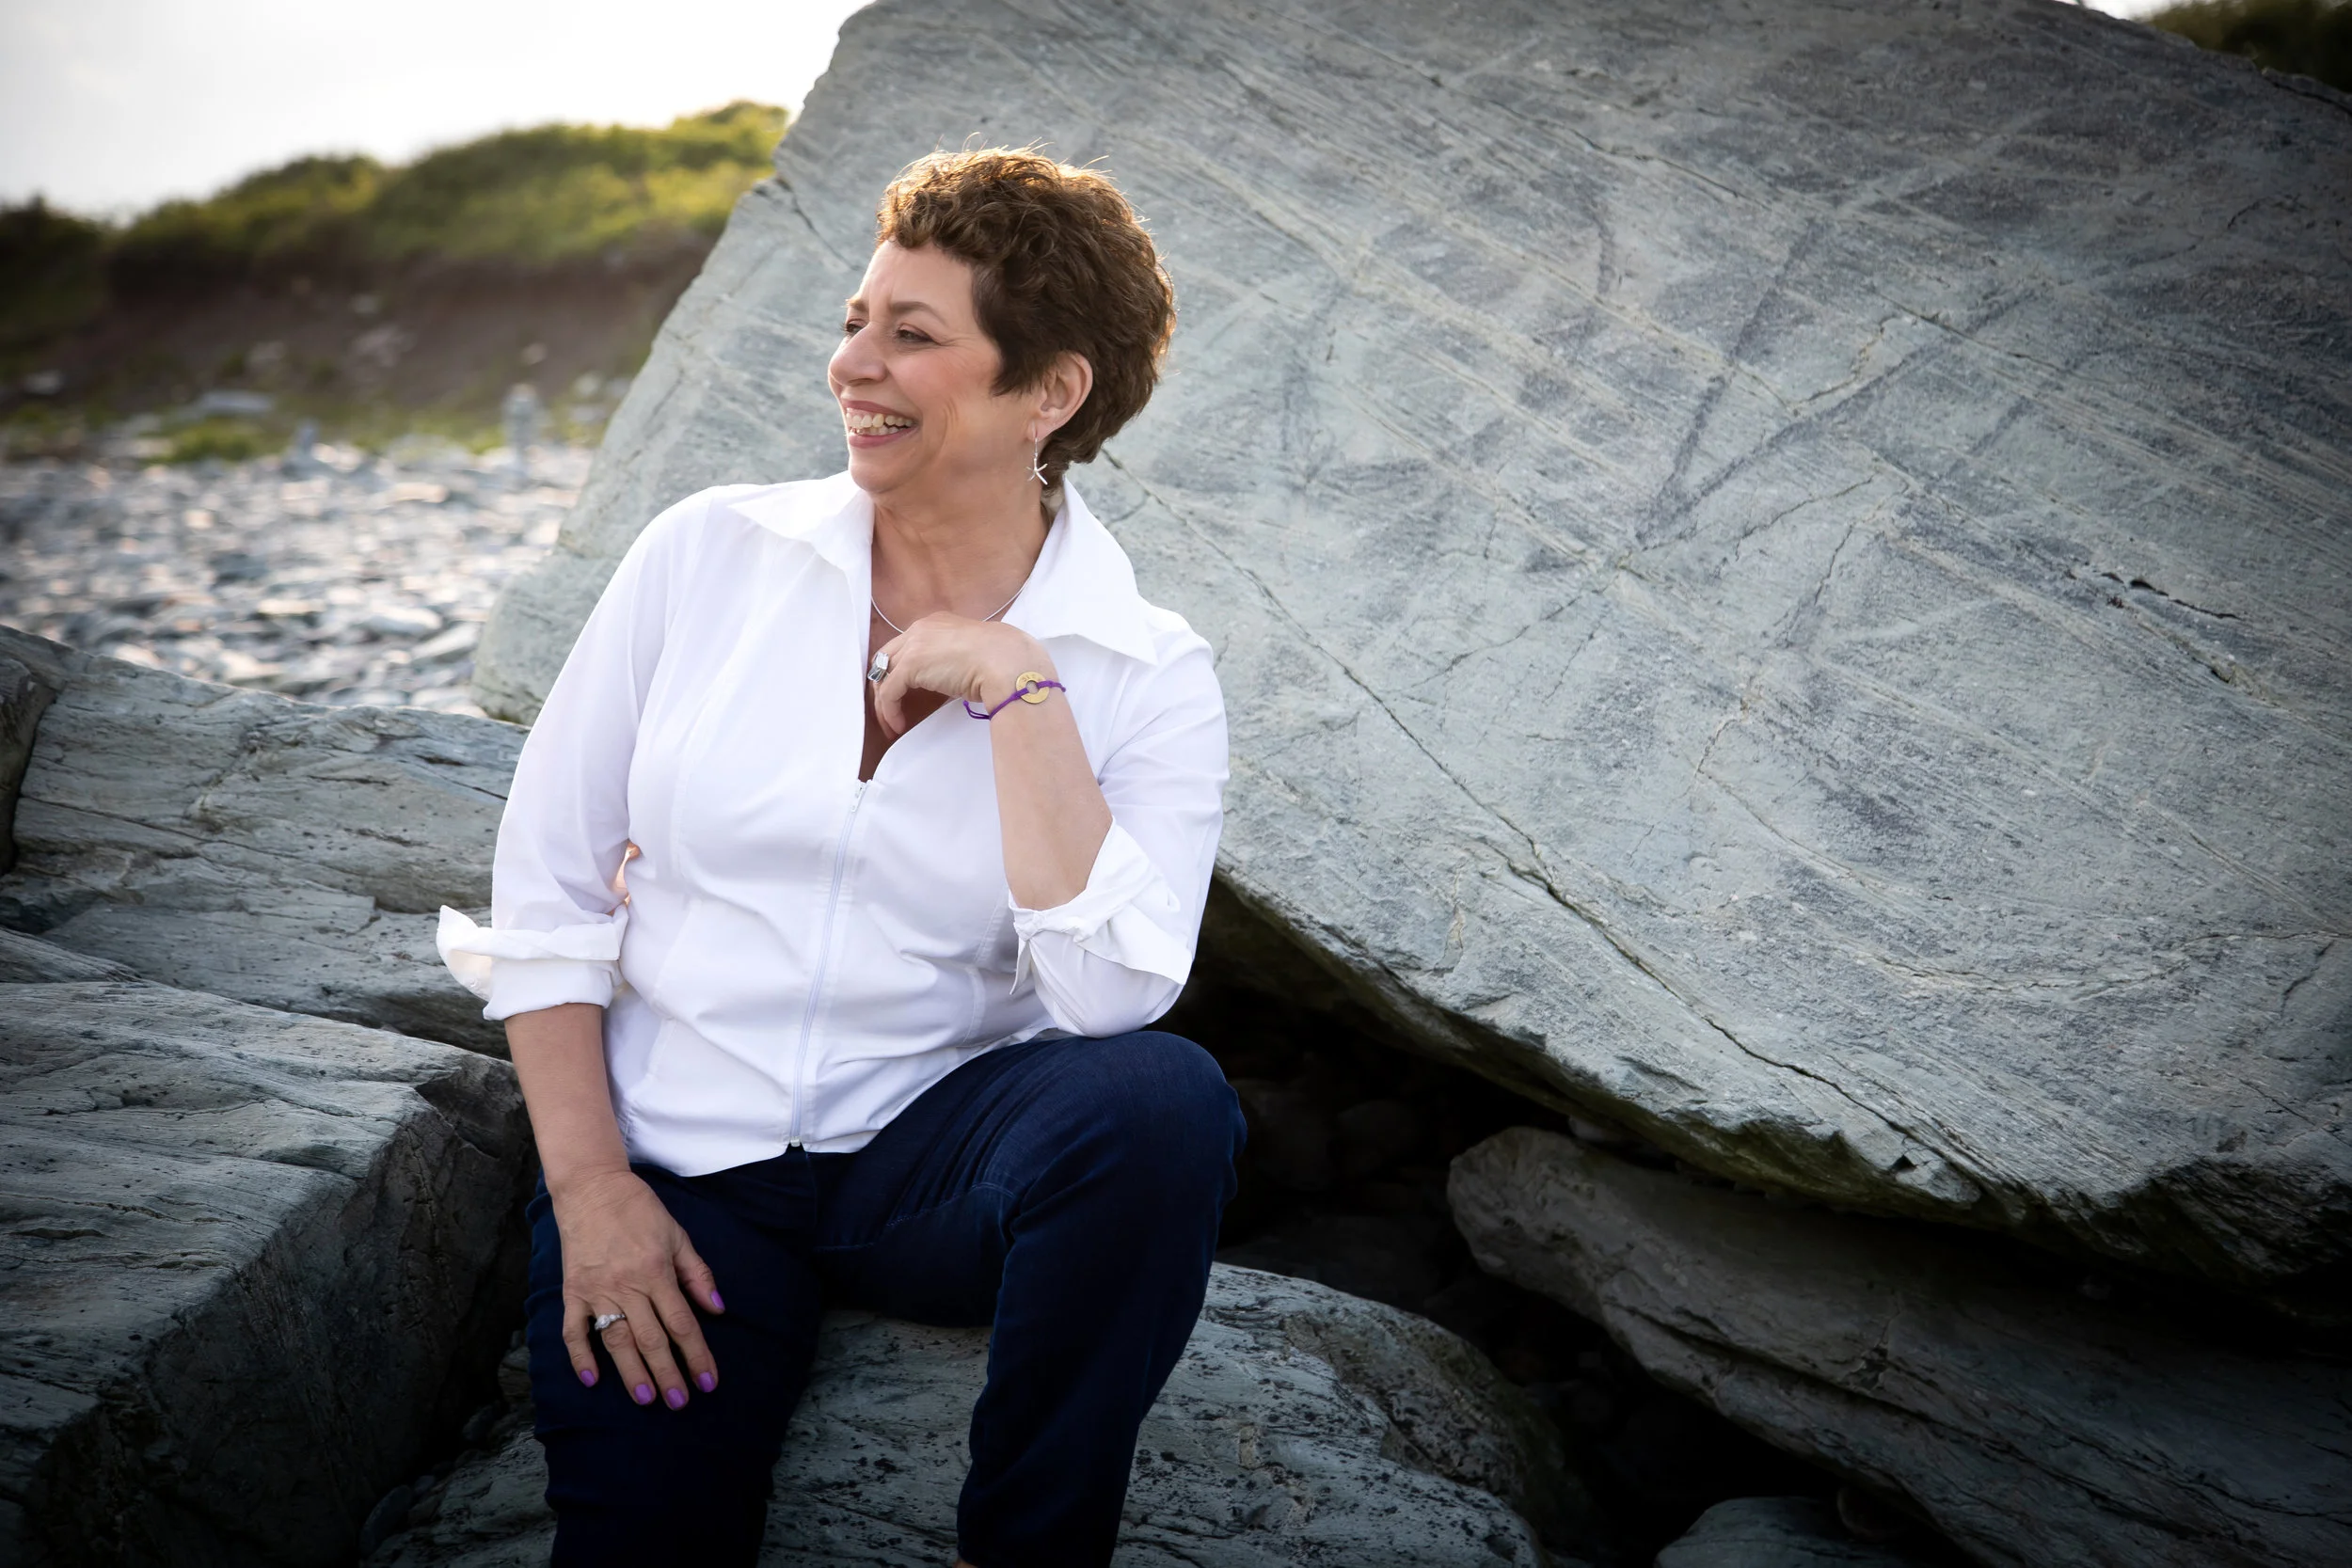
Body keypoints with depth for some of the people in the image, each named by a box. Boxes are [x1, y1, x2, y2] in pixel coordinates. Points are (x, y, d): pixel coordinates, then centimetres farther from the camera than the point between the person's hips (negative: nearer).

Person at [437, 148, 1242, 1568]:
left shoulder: (1147, 679, -4)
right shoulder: (711, 556, 0)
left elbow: (1109, 998, -19)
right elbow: (546, 889, 2)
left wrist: (1017, 688, -19)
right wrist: (591, 1189, -6)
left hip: (935, 1154, 1)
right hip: (677, 1169, 0)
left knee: (1166, 1101, -31)